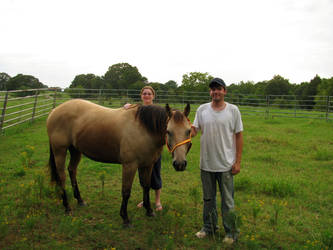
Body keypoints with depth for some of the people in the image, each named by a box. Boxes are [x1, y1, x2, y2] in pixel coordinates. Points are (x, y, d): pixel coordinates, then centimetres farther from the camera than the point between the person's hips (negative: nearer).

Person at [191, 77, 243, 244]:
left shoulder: (233, 110, -4)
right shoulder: (202, 109, 2)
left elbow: (238, 136, -2)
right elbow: (193, 131, 0)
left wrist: (238, 161, -6)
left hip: (226, 164, -2)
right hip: (206, 163, 3)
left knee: (227, 200, 7)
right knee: (208, 198, 17)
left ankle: (231, 232, 23)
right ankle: (209, 227, 34)